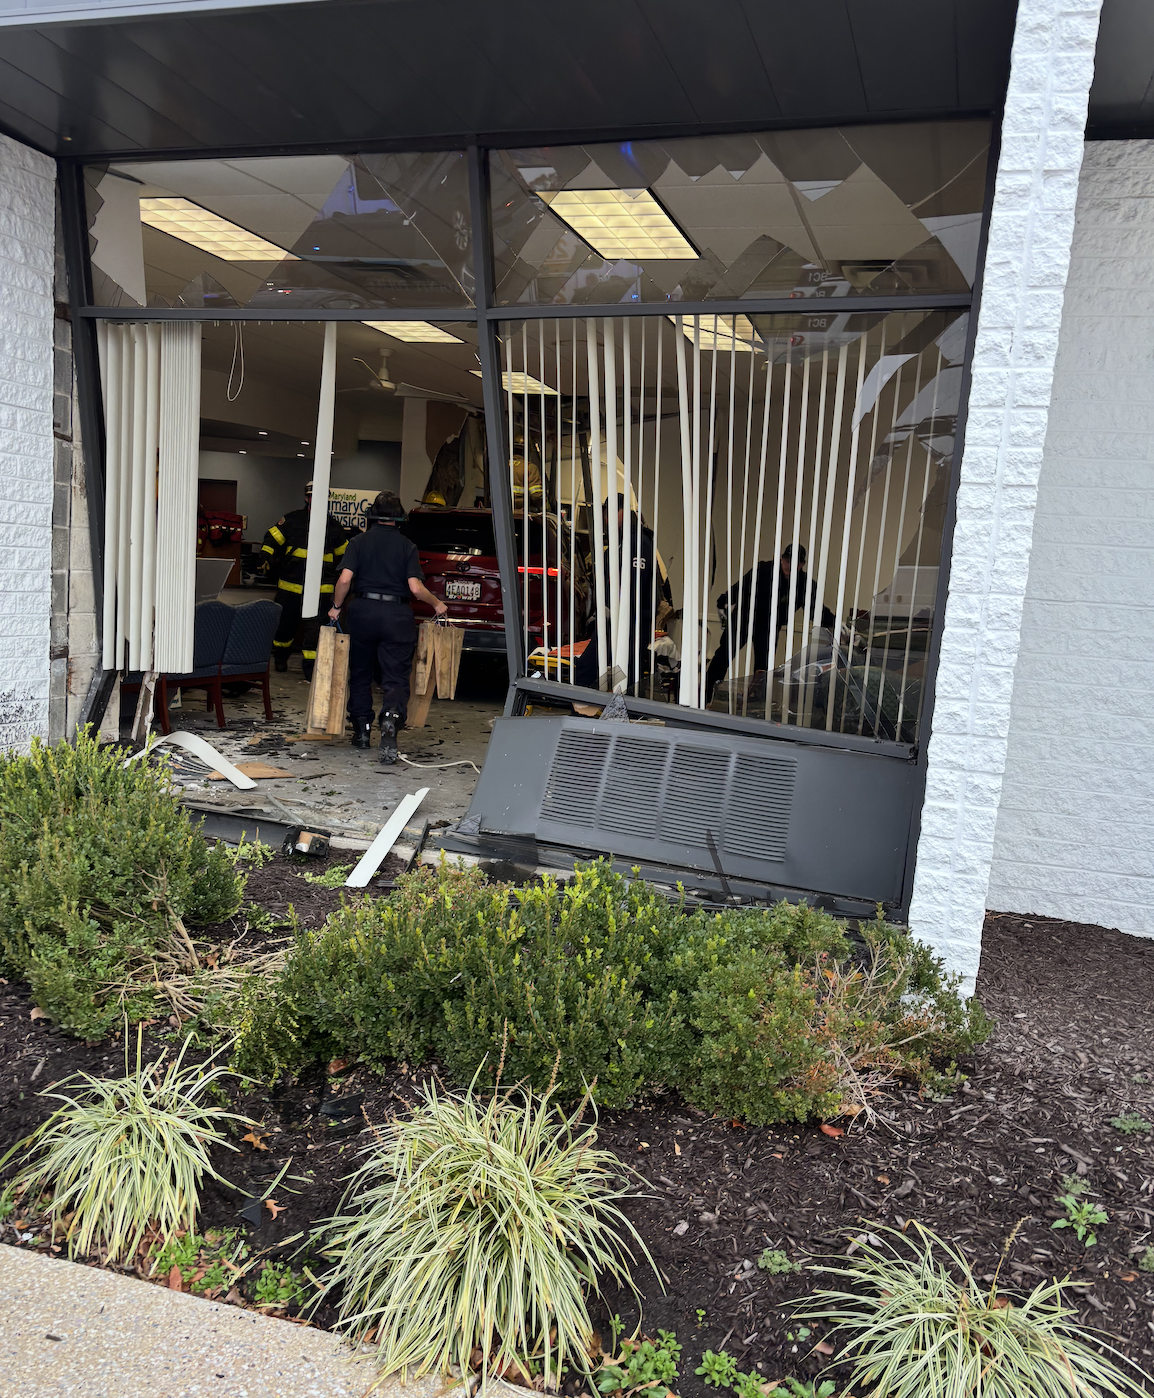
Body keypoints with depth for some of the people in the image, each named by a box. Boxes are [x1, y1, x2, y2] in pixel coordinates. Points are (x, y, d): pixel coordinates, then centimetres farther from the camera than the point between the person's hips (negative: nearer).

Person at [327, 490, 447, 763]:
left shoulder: (359, 542, 2)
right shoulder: (407, 546, -1)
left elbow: (345, 579, -8)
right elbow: (415, 587, -9)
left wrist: (336, 607, 6)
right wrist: (437, 604, 8)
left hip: (363, 612, 1)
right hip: (397, 616, -1)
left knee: (360, 673, 16)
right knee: (396, 677, -1)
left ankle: (362, 731, 23)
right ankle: (391, 719, -28)